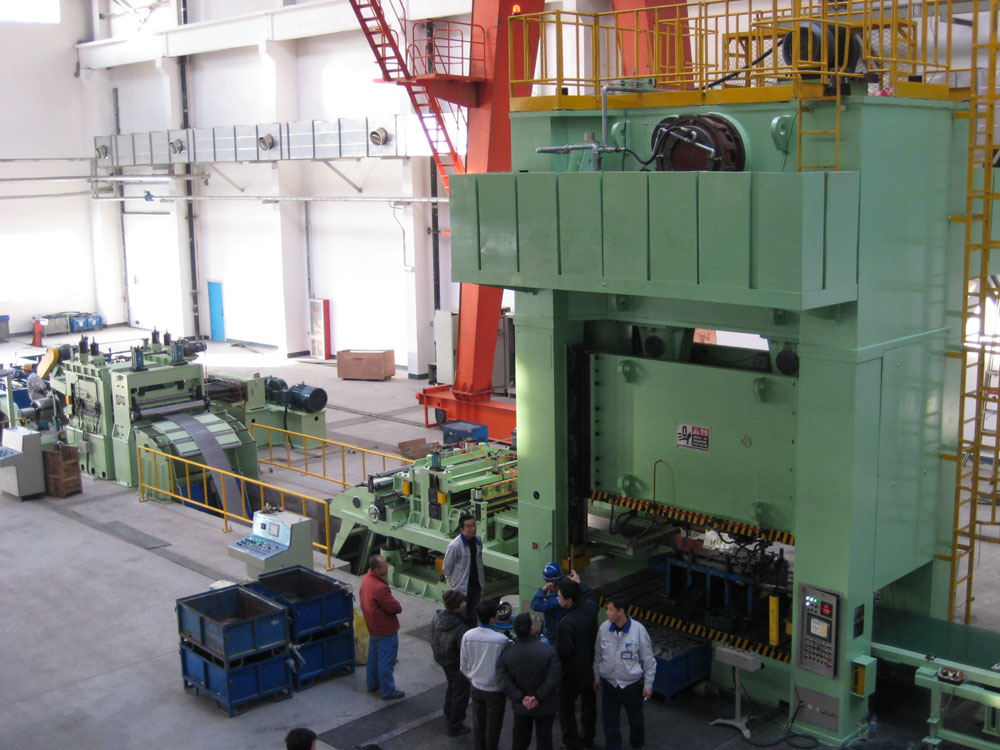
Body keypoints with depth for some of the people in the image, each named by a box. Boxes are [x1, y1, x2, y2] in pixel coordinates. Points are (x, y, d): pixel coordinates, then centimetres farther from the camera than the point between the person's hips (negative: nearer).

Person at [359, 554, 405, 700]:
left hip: (373, 627, 9)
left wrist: (394, 605, 4)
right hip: (385, 630, -9)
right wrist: (398, 606, -5)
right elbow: (394, 607, -28)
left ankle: (373, 684, 39)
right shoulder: (380, 588, -34)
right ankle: (388, 691, 17)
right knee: (386, 661, 5)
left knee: (374, 656, 24)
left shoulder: (366, 579, -4)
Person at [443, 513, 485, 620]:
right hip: (462, 587, -6)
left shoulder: (478, 541, -3)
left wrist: (482, 581, 13)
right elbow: (447, 568, -12)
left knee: (474, 612, 18)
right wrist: (452, 583, -2)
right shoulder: (455, 546, -23)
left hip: (476, 585, 6)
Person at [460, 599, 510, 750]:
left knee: (477, 724, 21)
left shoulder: (467, 636, -14)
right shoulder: (501, 640, -28)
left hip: (476, 688, 4)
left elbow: (464, 666, -1)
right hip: (495, 691, -4)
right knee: (493, 727, 15)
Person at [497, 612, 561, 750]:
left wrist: (521, 698, -16)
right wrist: (538, 697, -17)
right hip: (545, 707, -2)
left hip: (520, 707, 2)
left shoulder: (506, 654, -12)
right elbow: (553, 680, -21)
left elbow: (504, 682, -16)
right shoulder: (548, 651, -19)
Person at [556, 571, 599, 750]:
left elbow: (563, 652, -28)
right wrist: (578, 583, 28)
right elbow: (591, 595, 15)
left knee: (565, 707, 12)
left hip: (572, 674, -7)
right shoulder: (590, 608, -11)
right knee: (589, 702, 23)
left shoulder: (565, 623, -32)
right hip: (590, 668, 7)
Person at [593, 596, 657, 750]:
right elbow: (598, 655, 7)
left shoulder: (638, 630, -16)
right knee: (610, 722, 7)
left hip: (632, 684, -2)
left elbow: (648, 659, -7)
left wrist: (648, 684, -4)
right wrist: (597, 677, 13)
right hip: (609, 684, 2)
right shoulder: (604, 629, -8)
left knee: (636, 720, 17)